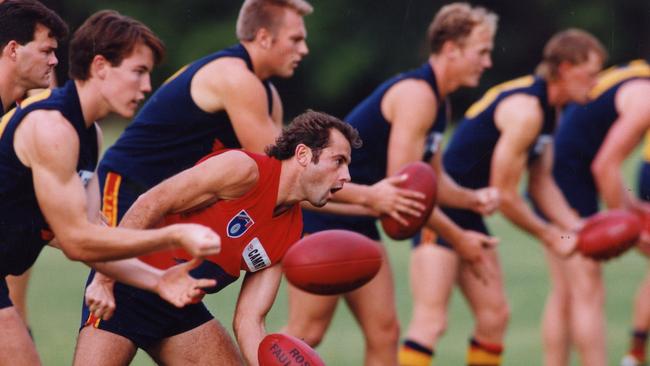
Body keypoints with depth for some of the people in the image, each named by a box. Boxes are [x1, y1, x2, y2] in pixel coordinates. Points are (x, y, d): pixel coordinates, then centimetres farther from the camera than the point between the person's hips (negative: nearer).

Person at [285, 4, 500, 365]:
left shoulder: (436, 102, 13)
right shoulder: (417, 94, -18)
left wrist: (471, 197, 4)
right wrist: (458, 237, -13)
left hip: (358, 222, 10)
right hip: (323, 219, -10)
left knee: (384, 333, 4)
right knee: (307, 333, -10)